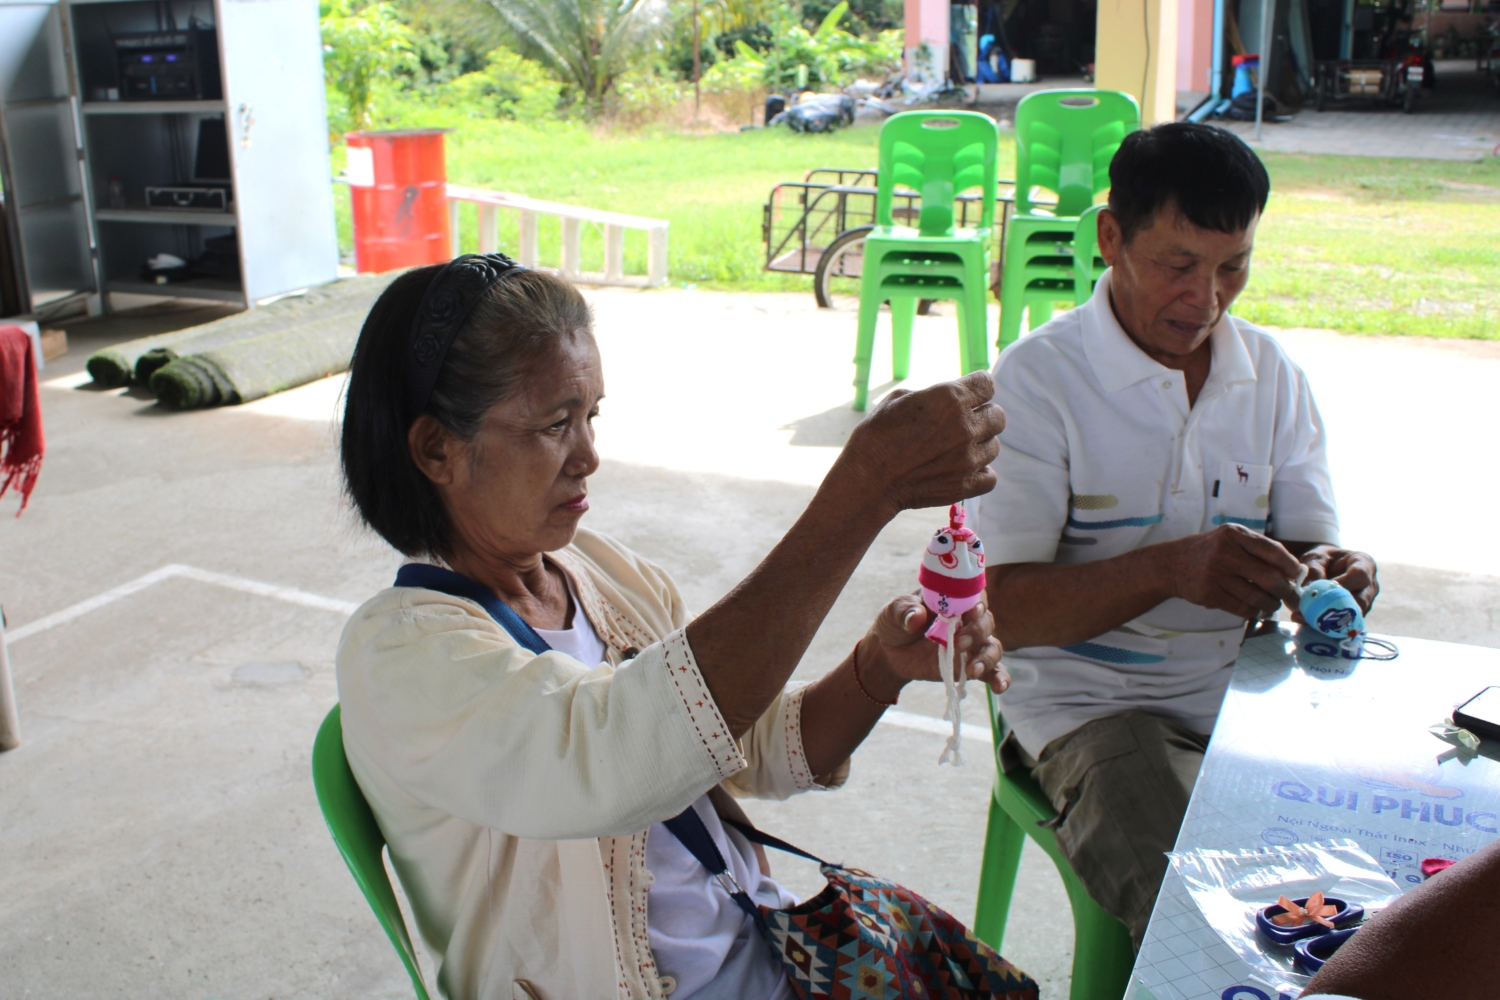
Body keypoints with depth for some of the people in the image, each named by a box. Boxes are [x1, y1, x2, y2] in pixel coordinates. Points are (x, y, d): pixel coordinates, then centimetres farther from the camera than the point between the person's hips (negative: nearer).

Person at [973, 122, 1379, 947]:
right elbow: (1007, 609, -13)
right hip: (1096, 706, -5)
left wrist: (1336, 577, -16)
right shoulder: (1040, 377, -8)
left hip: (1255, 699, 5)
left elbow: (1311, 542, 10)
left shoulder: (1273, 375, 9)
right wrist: (1169, 569, -28)